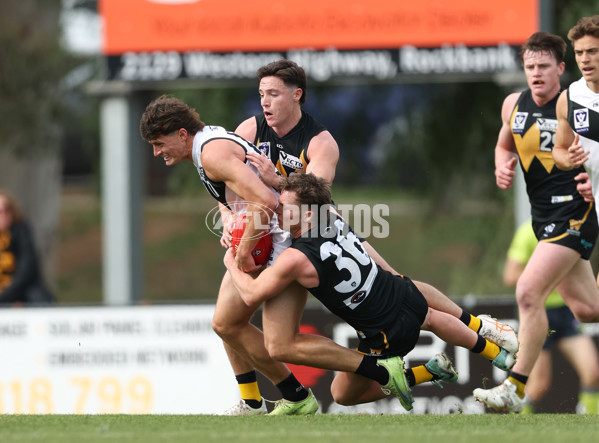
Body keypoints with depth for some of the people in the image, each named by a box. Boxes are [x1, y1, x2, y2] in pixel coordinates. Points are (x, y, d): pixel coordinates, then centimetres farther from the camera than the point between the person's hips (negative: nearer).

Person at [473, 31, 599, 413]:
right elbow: (505, 144, 24)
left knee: (529, 291, -19)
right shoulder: (514, 105, 6)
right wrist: (503, 167, 3)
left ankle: (516, 389, -14)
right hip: (544, 217, 7)